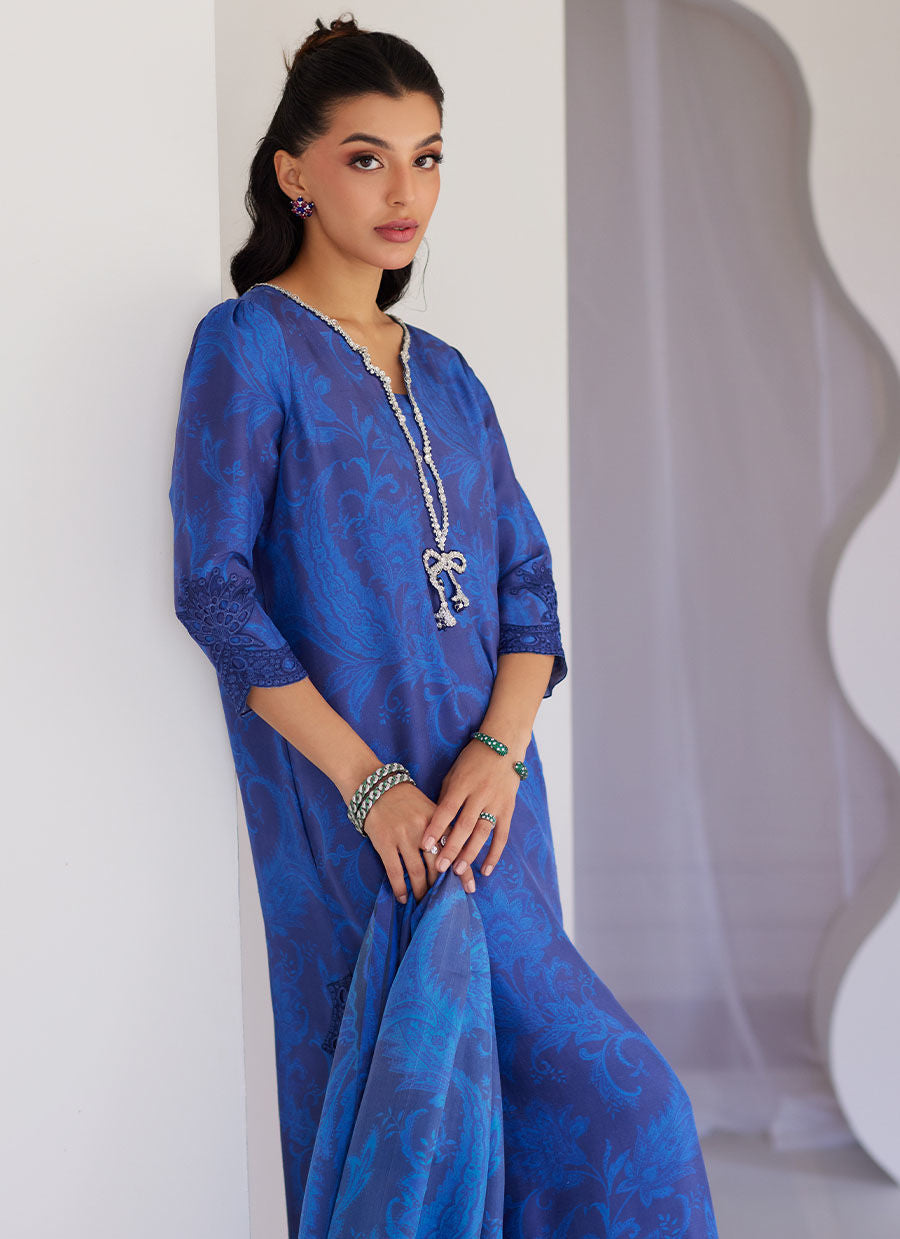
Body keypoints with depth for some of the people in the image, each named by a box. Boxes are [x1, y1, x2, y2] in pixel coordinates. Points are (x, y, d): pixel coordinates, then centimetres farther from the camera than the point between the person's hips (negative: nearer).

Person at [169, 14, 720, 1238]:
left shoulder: (446, 376, 15)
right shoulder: (248, 345, -3)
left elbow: (528, 584, 10)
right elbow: (215, 587, -11)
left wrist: (498, 753, -8)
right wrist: (372, 782, -17)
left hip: (481, 796, 5)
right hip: (352, 809, -5)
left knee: (470, 1080, 7)